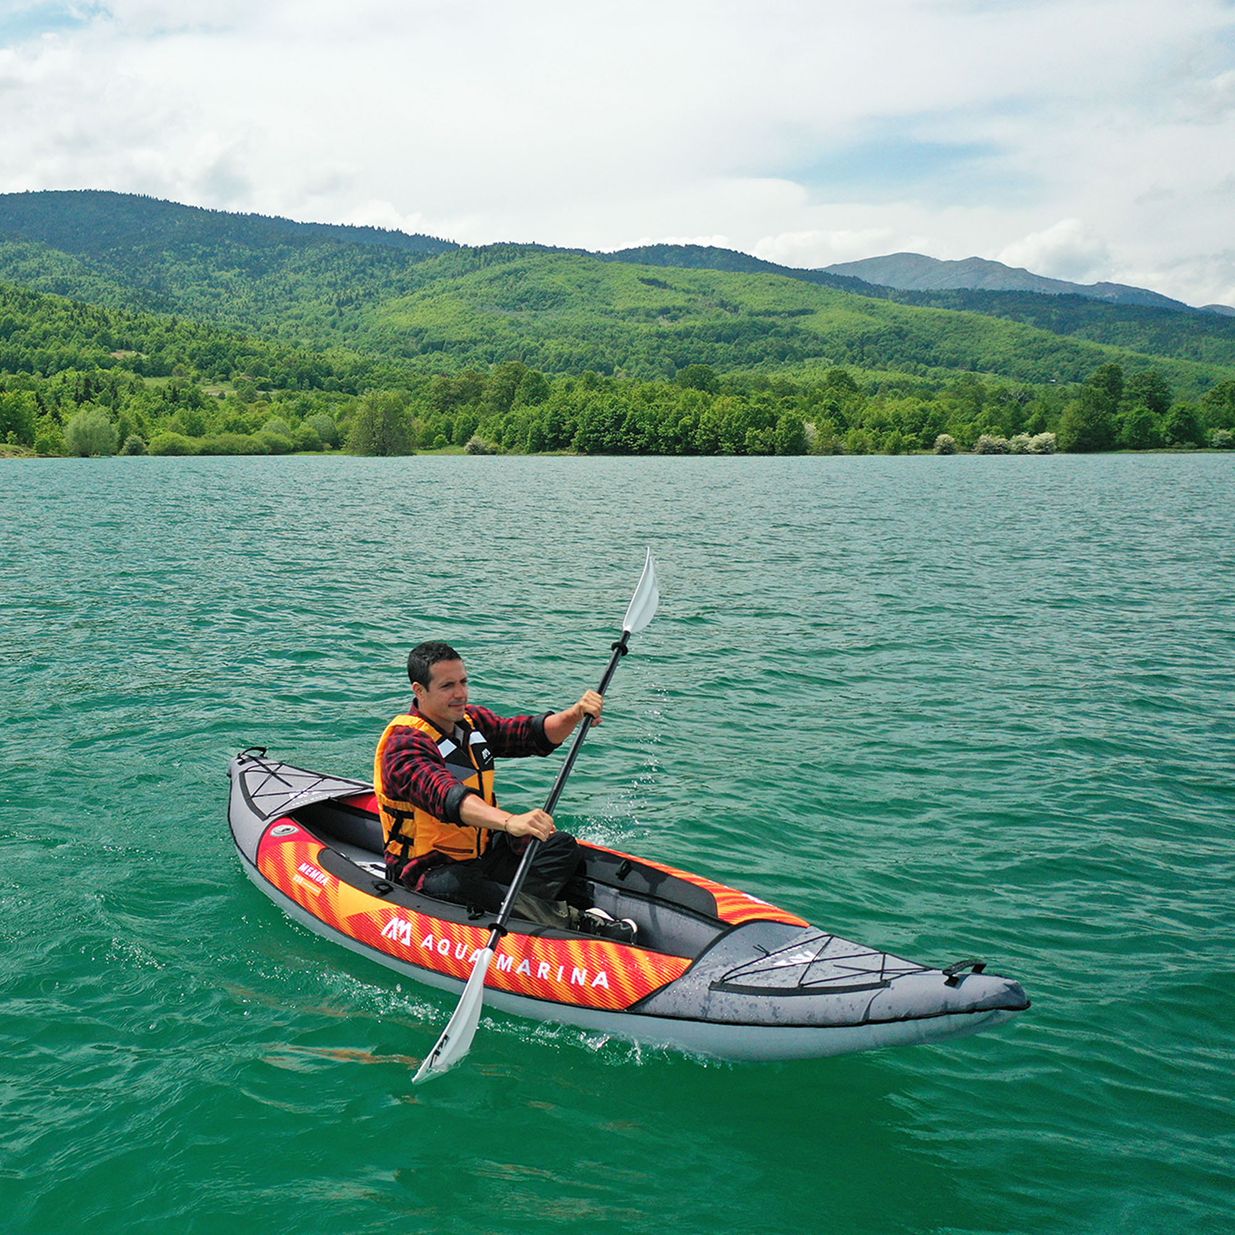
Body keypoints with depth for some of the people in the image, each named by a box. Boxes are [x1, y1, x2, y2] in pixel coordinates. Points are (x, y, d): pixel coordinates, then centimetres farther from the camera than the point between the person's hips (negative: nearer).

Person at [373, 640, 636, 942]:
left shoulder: (471, 720, 6)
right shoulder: (404, 744, -21)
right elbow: (445, 796, -39)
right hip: (428, 870, -8)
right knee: (455, 888, -39)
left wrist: (576, 713, -21)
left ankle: (516, 906, -26)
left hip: (482, 855, 8)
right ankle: (574, 920, -34)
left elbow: (534, 735, 0)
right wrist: (510, 821, -55)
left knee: (562, 846, -4)